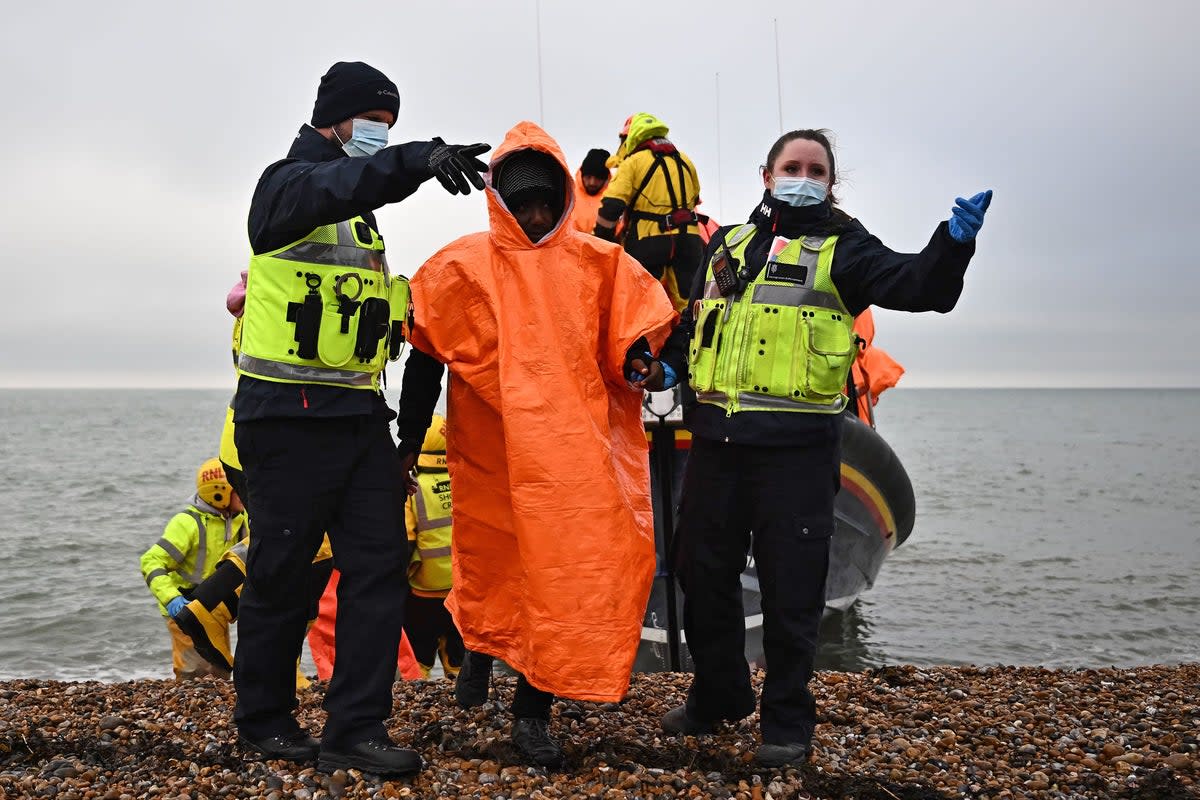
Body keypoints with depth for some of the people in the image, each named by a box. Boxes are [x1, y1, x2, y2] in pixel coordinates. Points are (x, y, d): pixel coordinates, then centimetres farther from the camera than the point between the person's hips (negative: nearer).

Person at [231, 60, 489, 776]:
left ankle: (354, 729, 5)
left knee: (381, 563, 0)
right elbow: (336, 185, -31)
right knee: (281, 571, 3)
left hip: (360, 415, 8)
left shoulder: (360, 213, 22)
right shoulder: (288, 183, -5)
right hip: (290, 417, -8)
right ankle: (264, 719, 19)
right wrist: (420, 159, -46)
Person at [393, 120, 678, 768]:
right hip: (492, 453, -1)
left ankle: (532, 708, 8)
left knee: (572, 570, -6)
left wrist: (638, 365, -11)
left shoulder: (597, 264, 7)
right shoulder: (462, 266, 3)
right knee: (494, 569, 8)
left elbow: (628, 340, 12)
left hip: (574, 453, 2)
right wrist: (408, 443, 4)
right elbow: (425, 359, 5)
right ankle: (479, 651, 41)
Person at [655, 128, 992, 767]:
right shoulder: (727, 244, 17)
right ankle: (719, 694, 33)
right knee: (702, 572, 13)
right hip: (715, 436, 5)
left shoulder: (840, 247, 4)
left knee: (790, 588, 1)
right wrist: (669, 365, 8)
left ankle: (787, 722, 18)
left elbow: (916, 285, -11)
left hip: (796, 446, -4)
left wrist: (954, 242, -29)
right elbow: (692, 319, 27)